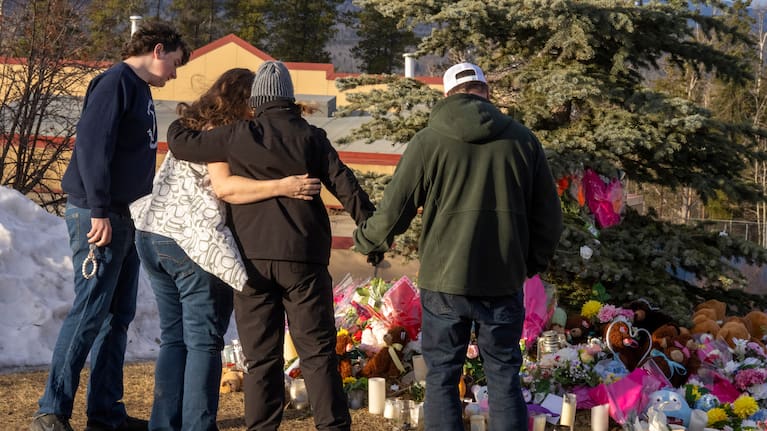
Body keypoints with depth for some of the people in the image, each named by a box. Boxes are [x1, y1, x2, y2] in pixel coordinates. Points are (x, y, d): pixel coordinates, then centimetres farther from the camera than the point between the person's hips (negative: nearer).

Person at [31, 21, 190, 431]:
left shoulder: (140, 89, 19)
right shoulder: (116, 82, -10)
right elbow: (92, 144, -20)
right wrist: (99, 210, -23)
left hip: (125, 218, 10)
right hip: (99, 216, -10)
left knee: (118, 315, 10)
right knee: (89, 311, -9)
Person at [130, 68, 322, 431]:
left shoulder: (190, 128, 17)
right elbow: (224, 186, -23)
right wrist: (282, 187, -27)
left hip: (152, 235, 9)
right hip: (196, 244, -9)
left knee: (173, 337, 13)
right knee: (203, 343, -2)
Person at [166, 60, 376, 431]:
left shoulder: (239, 136, 2)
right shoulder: (311, 136, 4)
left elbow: (183, 145, 8)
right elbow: (344, 184, 0)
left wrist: (178, 125, 30)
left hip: (253, 259, 0)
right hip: (303, 258, 0)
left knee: (260, 356, 6)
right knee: (317, 352, 4)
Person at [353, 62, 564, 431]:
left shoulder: (429, 140, -3)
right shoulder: (522, 139, 3)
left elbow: (393, 211, -3)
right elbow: (549, 217, 7)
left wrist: (367, 242, 17)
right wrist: (533, 261, 23)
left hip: (444, 281, -2)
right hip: (504, 281, 2)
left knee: (442, 378, 8)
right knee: (504, 376, 12)